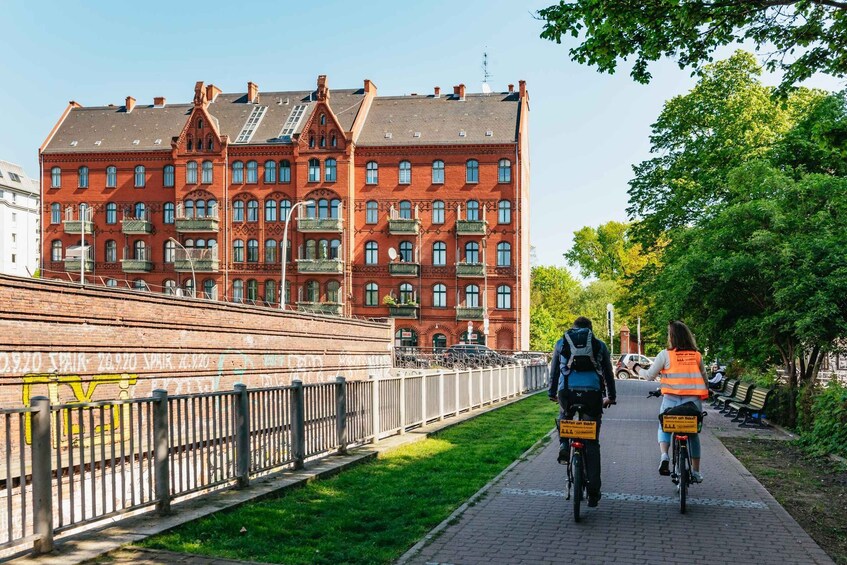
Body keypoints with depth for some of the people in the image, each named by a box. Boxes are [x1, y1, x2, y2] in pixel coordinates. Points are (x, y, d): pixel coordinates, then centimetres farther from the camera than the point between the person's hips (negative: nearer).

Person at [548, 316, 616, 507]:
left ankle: (564, 444, 11)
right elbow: (608, 373, 23)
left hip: (567, 391, 0)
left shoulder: (561, 343, 18)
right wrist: (610, 397, 34)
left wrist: (552, 393, 33)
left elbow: (554, 371, 22)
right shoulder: (599, 345, 17)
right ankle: (593, 492, 5)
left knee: (564, 416, 37)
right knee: (592, 443, 7)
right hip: (592, 392, 0)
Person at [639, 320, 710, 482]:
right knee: (693, 434, 18)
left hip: (671, 400, -2)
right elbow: (705, 380, 15)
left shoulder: (665, 355, -3)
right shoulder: (697, 355, 6)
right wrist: (704, 392, 34)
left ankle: (664, 455, -6)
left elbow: (650, 376, 3)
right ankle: (696, 472, 22)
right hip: (694, 401, 2)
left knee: (664, 428, 20)